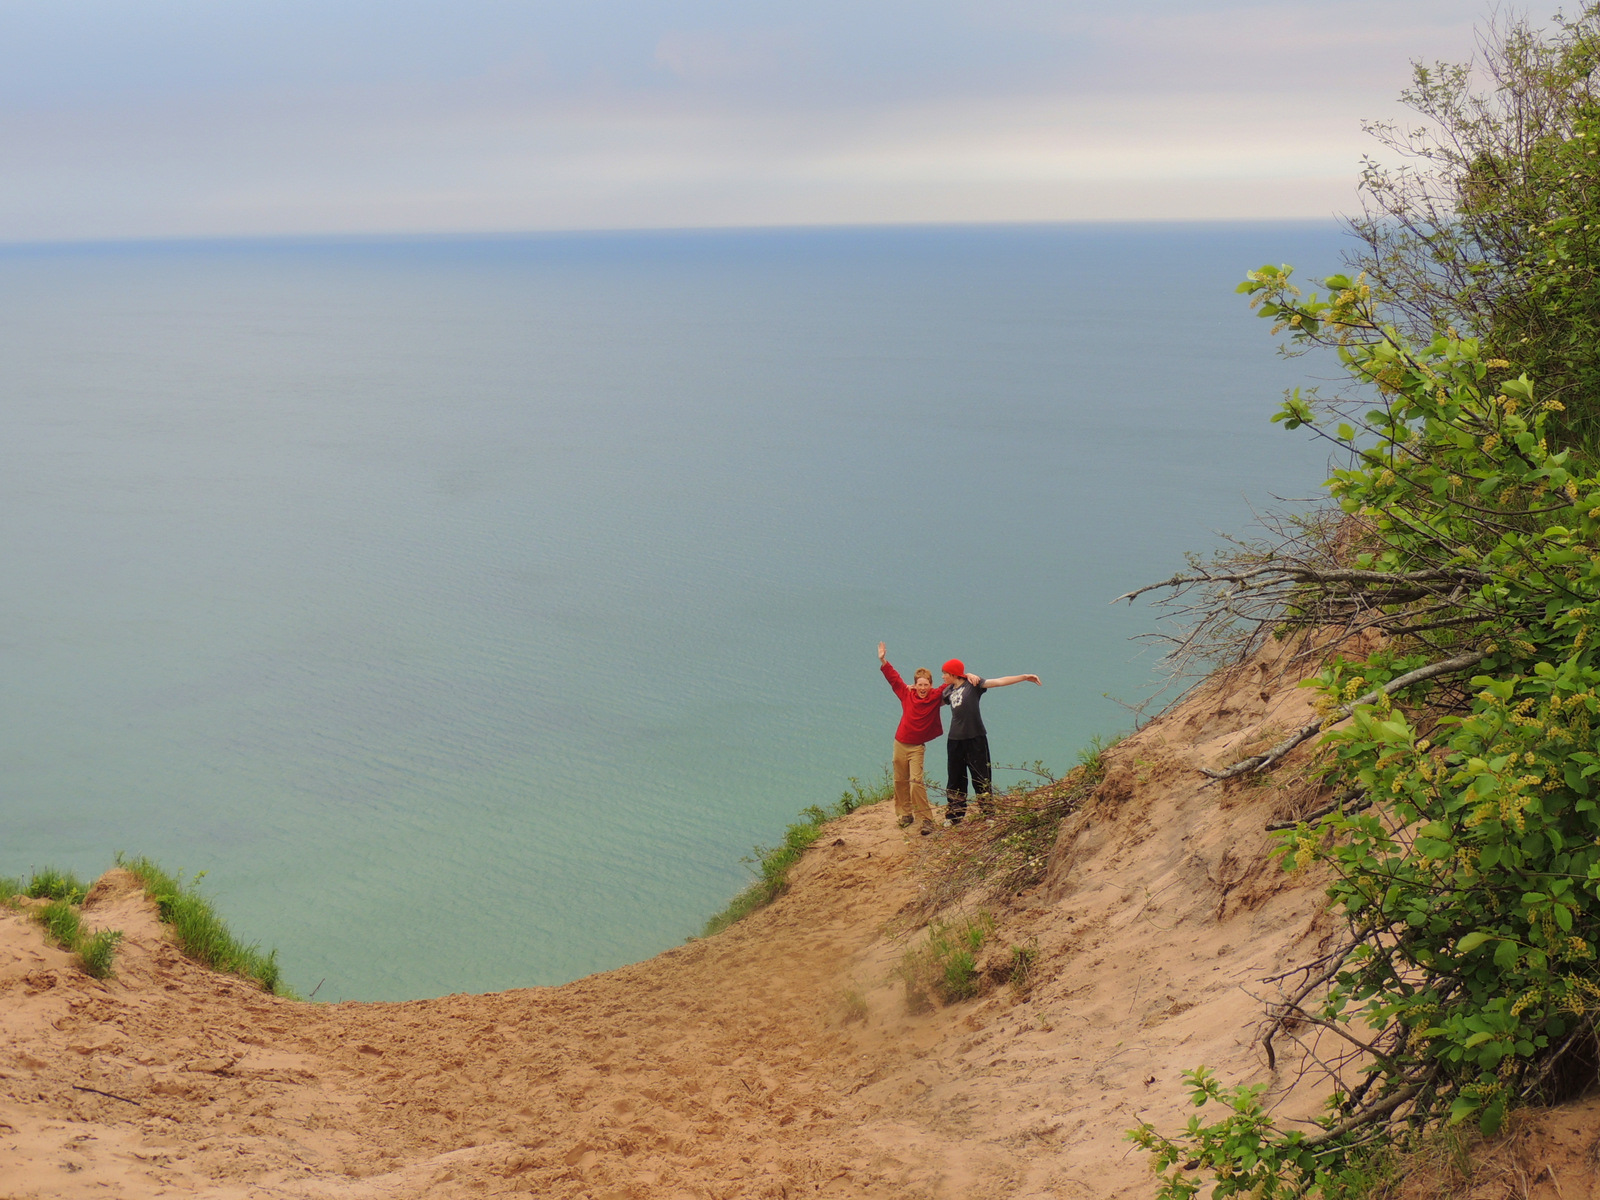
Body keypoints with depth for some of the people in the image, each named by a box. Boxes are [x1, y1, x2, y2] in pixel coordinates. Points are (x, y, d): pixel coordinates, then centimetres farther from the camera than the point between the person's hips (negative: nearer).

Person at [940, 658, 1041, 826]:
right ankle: (954, 816, 21)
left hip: (975, 738, -5)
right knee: (955, 780, 11)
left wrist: (1025, 677, -16)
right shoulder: (948, 691, 13)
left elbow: (999, 682, -9)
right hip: (955, 739, 5)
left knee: (982, 779, -1)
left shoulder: (973, 683, -2)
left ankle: (988, 815, 5)